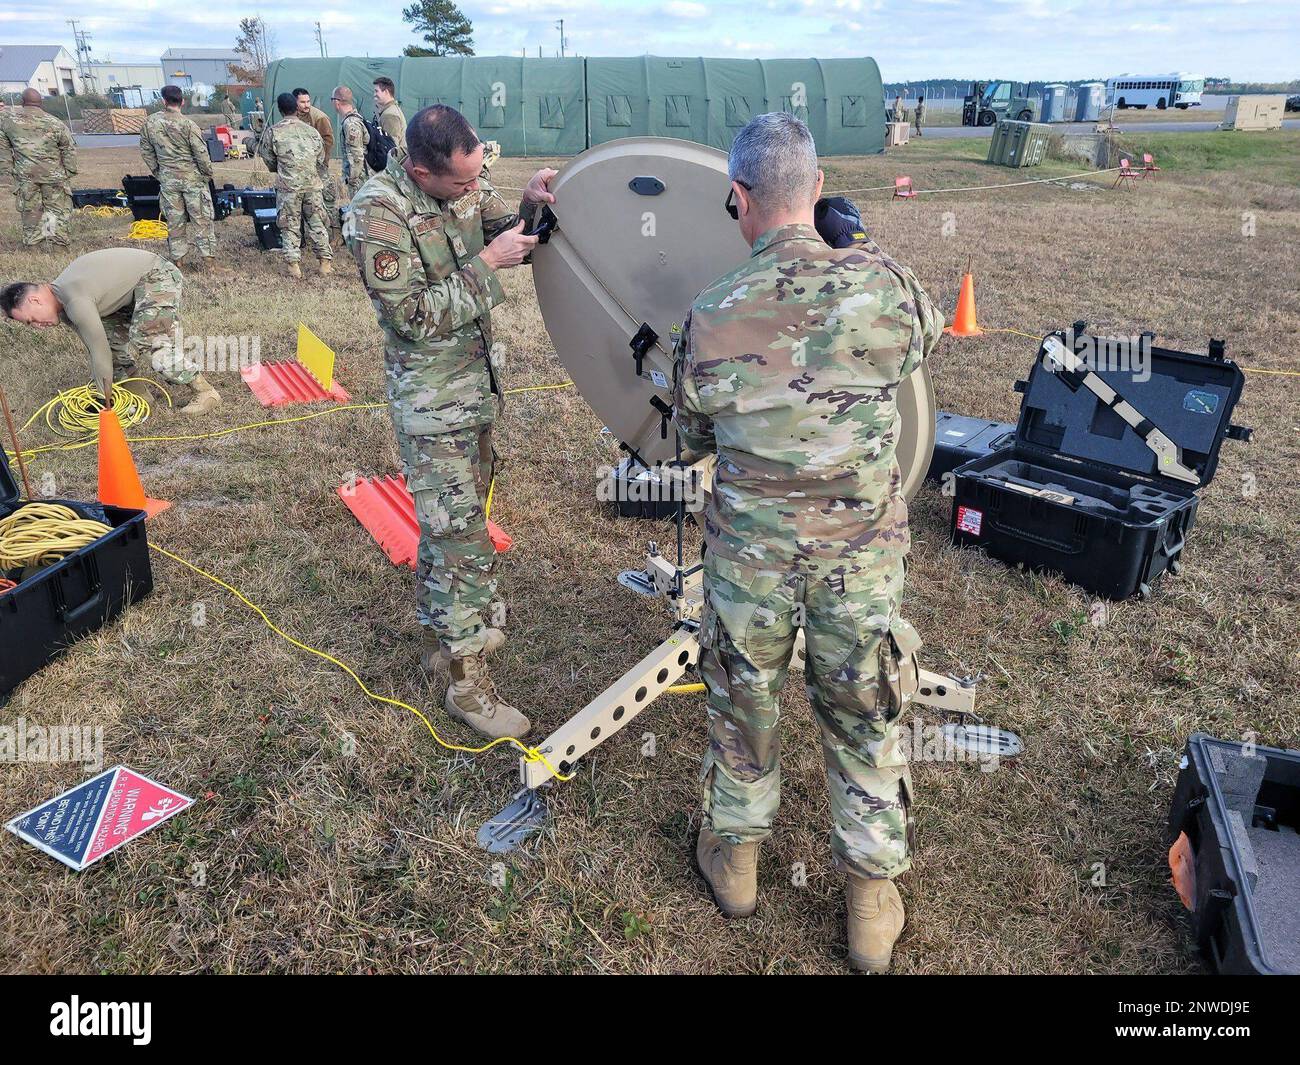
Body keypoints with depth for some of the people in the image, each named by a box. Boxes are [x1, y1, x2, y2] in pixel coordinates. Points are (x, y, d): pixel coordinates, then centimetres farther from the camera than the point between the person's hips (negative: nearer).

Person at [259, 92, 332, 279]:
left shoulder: (273, 132, -2)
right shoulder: (312, 131, 5)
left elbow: (269, 160, 6)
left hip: (288, 186, -2)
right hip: (312, 184, 2)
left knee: (289, 224, 6)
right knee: (316, 221, 11)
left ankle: (294, 264, 2)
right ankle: (325, 260, 10)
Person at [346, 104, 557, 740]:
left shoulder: (466, 183, -1)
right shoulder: (377, 214, -21)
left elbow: (502, 231, 10)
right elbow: (415, 316, -22)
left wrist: (529, 207, -11)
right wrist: (486, 265, -23)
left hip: (476, 381, 8)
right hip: (431, 400, -8)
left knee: (450, 515, 20)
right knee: (462, 535, -5)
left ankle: (440, 630, 39)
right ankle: (468, 684, 8)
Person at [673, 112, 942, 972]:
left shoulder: (710, 318, -12)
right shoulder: (882, 285, -12)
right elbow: (930, 336, 13)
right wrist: (862, 246, 20)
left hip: (749, 556, 0)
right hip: (862, 558, 0)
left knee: (744, 709, 22)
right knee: (866, 724, 17)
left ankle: (735, 859, 44)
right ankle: (873, 905, 34)